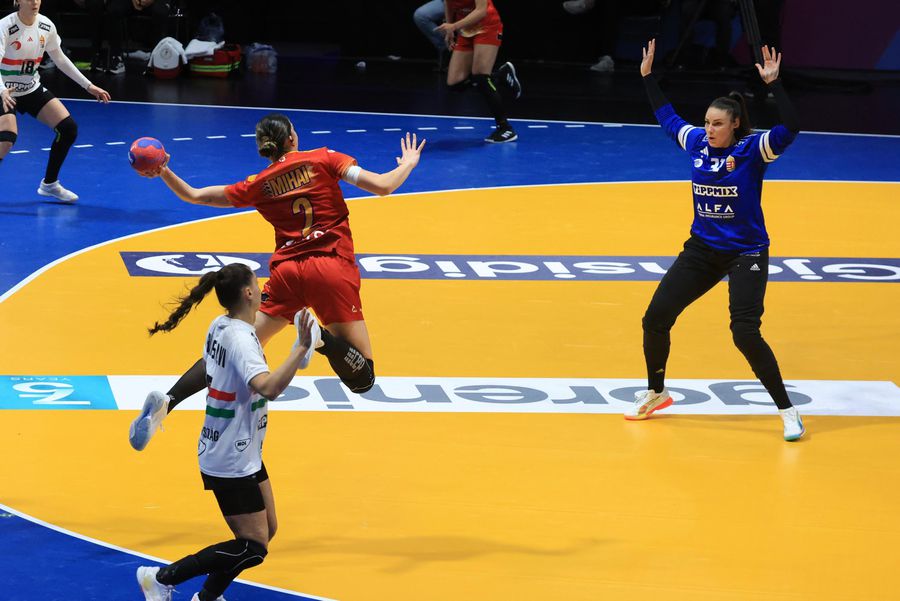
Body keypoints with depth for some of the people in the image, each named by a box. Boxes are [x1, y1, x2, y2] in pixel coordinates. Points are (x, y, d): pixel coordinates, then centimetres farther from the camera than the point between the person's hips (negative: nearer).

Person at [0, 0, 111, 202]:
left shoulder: (46, 26, -5)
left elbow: (60, 59, 9)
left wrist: (88, 85, 7)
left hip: (32, 89, 6)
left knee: (68, 128, -3)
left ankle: (49, 184, 16)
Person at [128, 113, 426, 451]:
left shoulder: (257, 185, 11)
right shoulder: (323, 159, 4)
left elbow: (193, 196, 16)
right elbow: (382, 186, -3)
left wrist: (163, 173, 31)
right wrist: (408, 165, 16)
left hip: (287, 271, 2)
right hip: (333, 270, -2)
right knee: (362, 379, 0)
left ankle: (165, 402, -12)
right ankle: (322, 337, -31)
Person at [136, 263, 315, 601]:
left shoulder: (220, 326, 2)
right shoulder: (240, 339, -27)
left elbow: (205, 369, 21)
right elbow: (269, 388, -44)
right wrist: (301, 349, -48)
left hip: (244, 455, 10)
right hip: (231, 463, -10)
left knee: (267, 529, 15)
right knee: (253, 548, -5)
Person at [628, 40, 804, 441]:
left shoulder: (753, 150, -14)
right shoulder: (697, 143, 1)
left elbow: (790, 128, -31)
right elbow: (667, 117, 19)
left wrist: (773, 83, -38)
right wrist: (647, 76, 17)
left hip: (745, 254, -6)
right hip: (702, 250, 6)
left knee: (745, 334, -19)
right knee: (655, 318, 3)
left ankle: (788, 412, -7)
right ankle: (655, 393, 26)